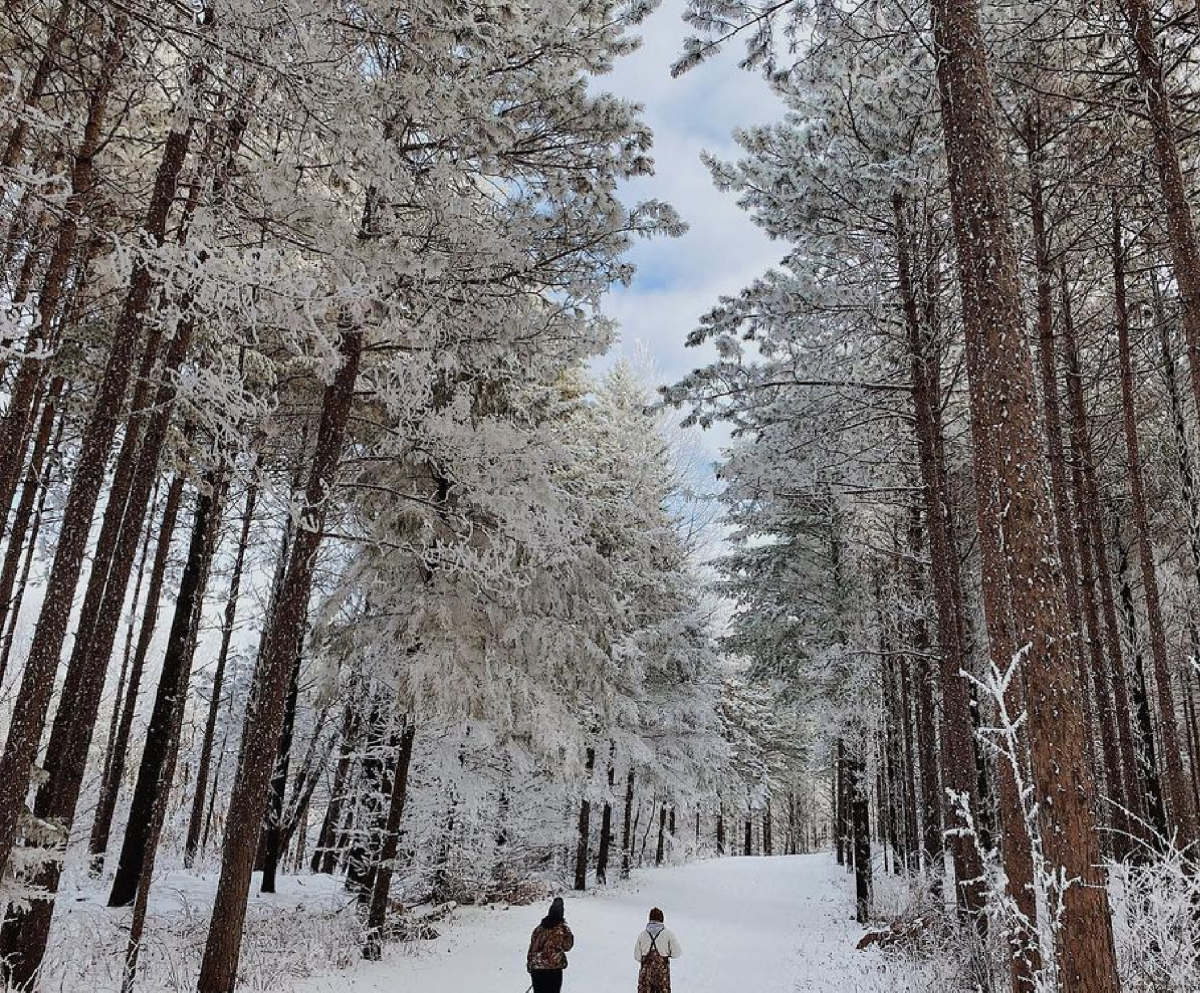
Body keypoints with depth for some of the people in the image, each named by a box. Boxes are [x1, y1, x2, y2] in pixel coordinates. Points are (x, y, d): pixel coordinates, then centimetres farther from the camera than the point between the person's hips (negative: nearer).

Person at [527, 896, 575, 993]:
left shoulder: (539, 928, 6)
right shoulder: (563, 928, -6)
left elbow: (531, 948, 8)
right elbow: (567, 946, 5)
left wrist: (530, 965, 17)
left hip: (536, 968, 4)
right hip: (554, 967, -4)